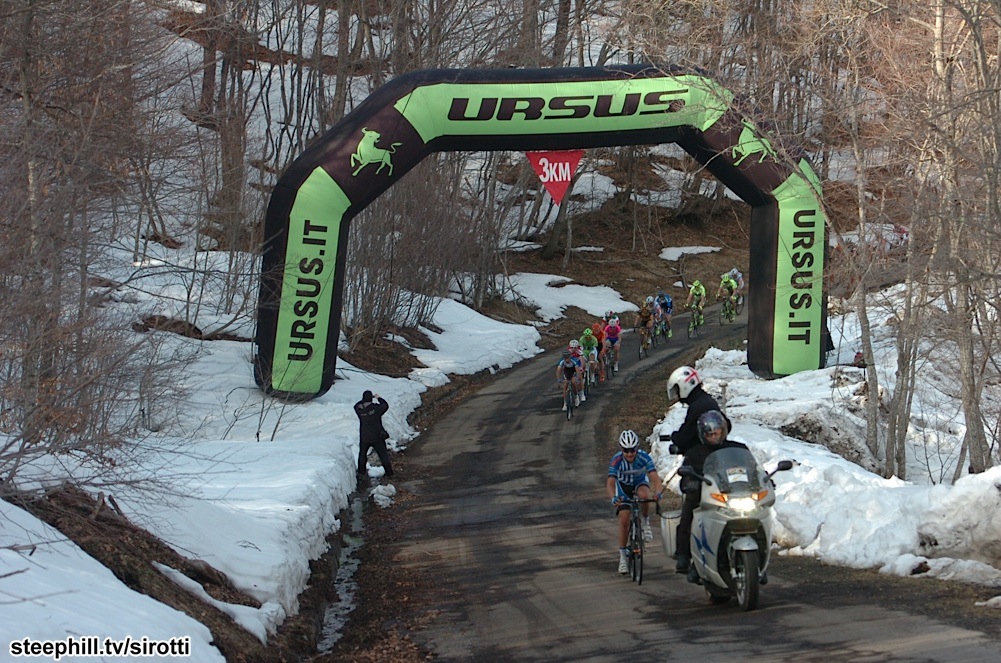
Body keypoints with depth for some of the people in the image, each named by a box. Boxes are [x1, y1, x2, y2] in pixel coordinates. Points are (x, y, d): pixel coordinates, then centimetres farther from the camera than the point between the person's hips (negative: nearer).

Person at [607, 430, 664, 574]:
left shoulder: (644, 457, -31)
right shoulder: (616, 460, -32)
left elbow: (655, 477, -39)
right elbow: (610, 482, -40)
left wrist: (658, 492, -59)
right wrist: (613, 497, -60)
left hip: (640, 481, 0)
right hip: (623, 485, 0)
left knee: (644, 495, -37)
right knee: (624, 520, -11)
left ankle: (646, 523, -9)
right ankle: (623, 556, 2)